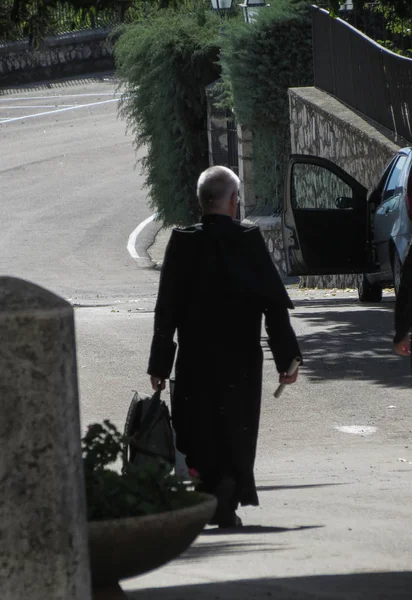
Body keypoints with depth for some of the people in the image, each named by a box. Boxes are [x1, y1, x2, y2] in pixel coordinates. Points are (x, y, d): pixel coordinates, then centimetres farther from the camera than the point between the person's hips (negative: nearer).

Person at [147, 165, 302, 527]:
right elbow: (275, 304, -6)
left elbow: (167, 308, -4)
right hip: (242, 360, 0)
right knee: (237, 433, 8)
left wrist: (159, 364, 2)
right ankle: (226, 504, -3)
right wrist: (287, 358, 1)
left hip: (195, 358, 0)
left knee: (200, 434, 11)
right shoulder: (250, 240, -7)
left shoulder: (183, 242, -5)